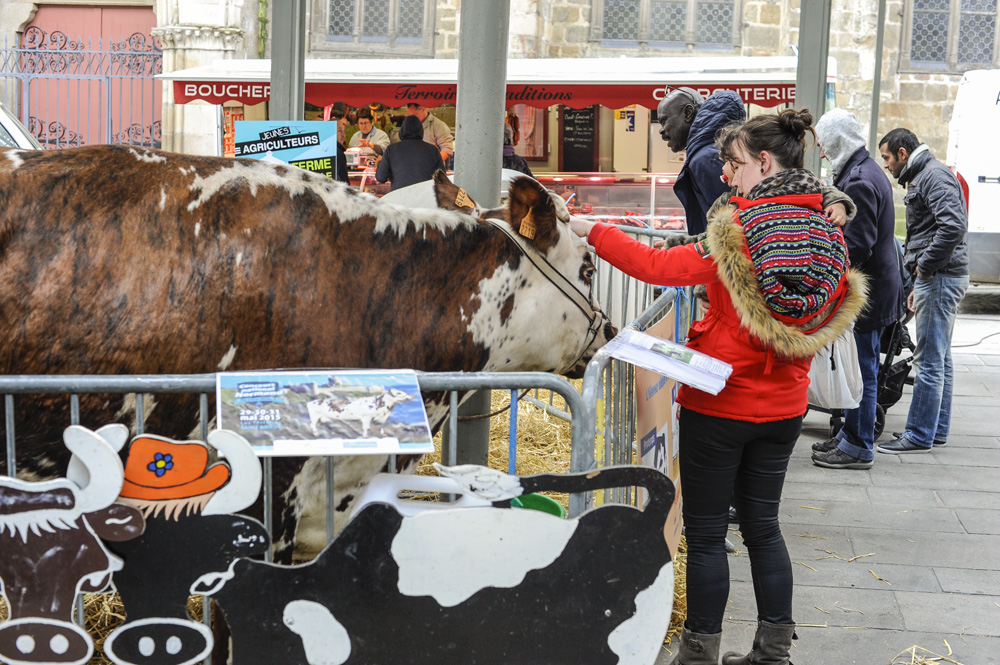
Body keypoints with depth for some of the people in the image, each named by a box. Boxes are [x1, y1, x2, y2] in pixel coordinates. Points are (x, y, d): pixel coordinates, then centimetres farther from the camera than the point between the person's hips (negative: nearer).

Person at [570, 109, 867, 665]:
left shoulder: (739, 229, -19)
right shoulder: (830, 232, 0)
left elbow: (659, 267, -19)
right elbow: (840, 310, 10)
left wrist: (593, 231, -10)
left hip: (719, 403, -6)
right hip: (784, 405, 6)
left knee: (706, 531, 5)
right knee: (762, 524, 18)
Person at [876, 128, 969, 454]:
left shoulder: (934, 176, -13)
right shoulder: (922, 176, 21)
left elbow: (954, 226, -27)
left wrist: (925, 266, -18)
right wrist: (919, 284, 23)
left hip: (941, 278, -11)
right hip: (936, 277, 11)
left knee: (929, 360, -7)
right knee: (940, 357, 15)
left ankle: (919, 436, -4)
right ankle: (937, 429, 23)